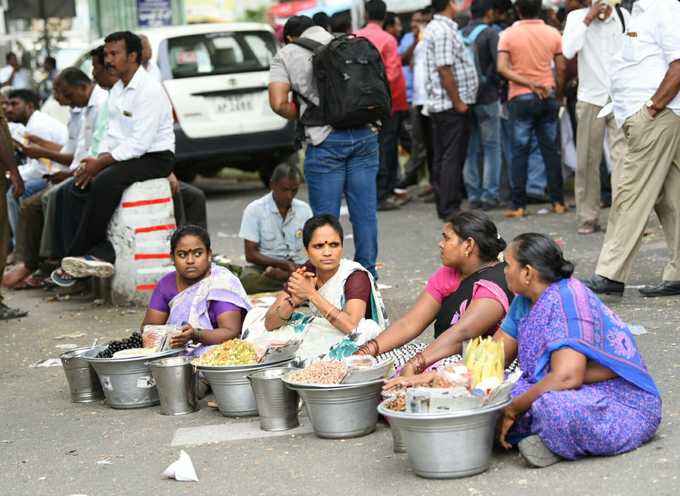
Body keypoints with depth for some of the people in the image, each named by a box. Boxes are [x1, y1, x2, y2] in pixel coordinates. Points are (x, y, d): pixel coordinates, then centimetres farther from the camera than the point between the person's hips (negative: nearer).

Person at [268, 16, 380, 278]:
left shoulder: (286, 55, 7)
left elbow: (279, 103, -4)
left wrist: (301, 117, 13)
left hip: (325, 140, -3)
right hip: (365, 135, 3)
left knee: (325, 216, 4)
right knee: (365, 211, 9)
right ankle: (367, 274, 15)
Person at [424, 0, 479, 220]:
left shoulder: (435, 28, 16)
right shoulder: (444, 31, -15)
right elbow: (445, 70, -20)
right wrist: (458, 103, -16)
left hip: (439, 104, 10)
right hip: (451, 105, -10)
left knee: (442, 158, 11)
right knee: (452, 158, -6)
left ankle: (444, 206, 16)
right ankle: (450, 208, -5)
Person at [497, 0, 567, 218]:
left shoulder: (509, 34, -4)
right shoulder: (553, 33, 0)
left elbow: (502, 68, -15)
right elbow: (561, 69, 1)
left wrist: (529, 83, -13)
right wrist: (559, 94, 13)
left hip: (521, 98, -2)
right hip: (548, 96, 2)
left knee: (520, 152, 2)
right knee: (551, 150, 9)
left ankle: (519, 206, 0)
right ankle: (558, 201, 10)